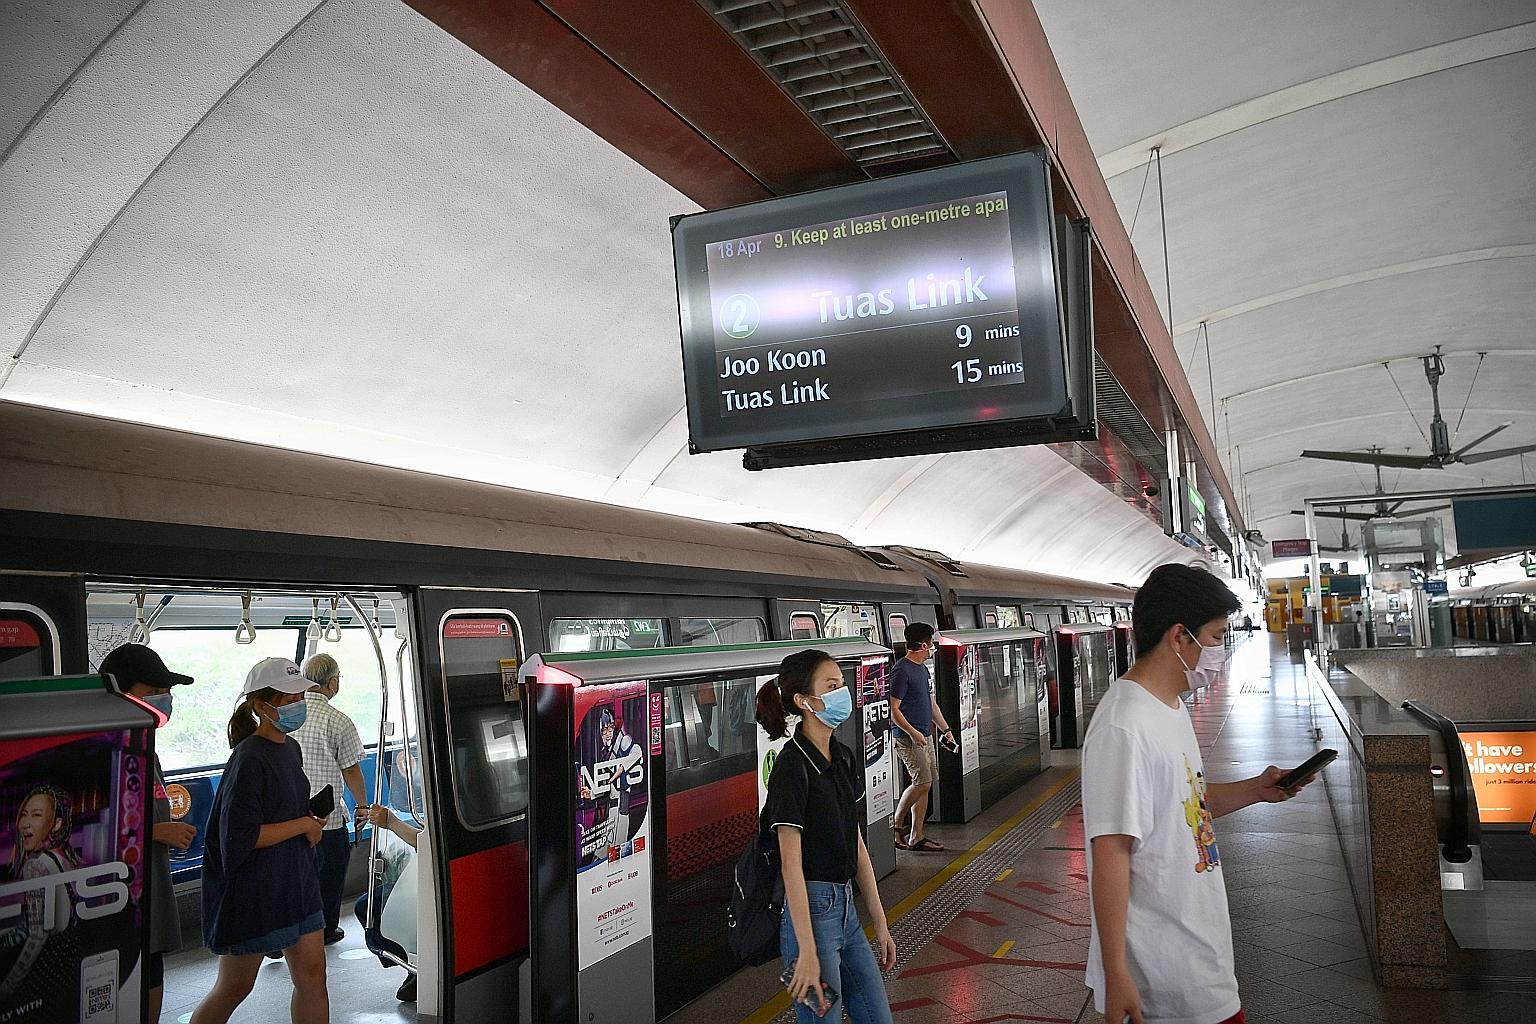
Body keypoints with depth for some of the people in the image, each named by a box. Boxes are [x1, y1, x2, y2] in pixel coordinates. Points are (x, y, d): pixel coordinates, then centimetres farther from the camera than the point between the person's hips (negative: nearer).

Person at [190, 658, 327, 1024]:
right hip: (252, 890, -8)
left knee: (312, 976, 9)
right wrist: (304, 824, -17)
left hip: (296, 883, 8)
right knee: (233, 988, 8)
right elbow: (241, 837, -24)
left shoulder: (291, 748, 8)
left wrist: (311, 823, 3)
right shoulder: (249, 759, -20)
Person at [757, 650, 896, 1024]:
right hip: (811, 909, -8)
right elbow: (791, 864, -19)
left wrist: (880, 923, 14)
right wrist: (807, 952, -21)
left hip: (846, 907, 8)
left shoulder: (845, 759, 8)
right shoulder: (792, 766, -17)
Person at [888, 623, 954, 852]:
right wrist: (913, 733, -21)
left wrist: (946, 729, 21)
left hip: (925, 735, 9)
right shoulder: (902, 670, -14)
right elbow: (894, 709, -17)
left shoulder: (923, 669, 15)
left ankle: (916, 837, 14)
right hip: (908, 737, -9)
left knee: (924, 785, 8)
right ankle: (896, 824, 5)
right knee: (922, 783, -12)